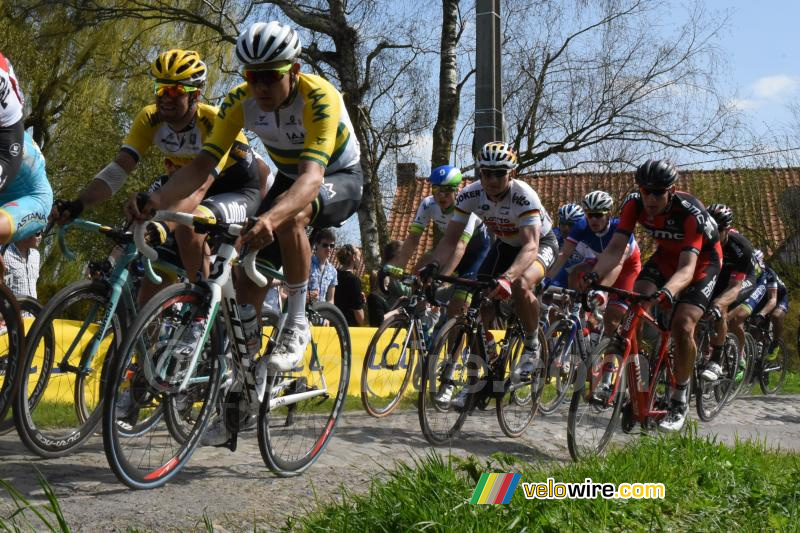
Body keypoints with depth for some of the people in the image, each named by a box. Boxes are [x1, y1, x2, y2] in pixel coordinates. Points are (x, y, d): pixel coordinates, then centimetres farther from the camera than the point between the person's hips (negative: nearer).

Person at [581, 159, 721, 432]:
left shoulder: (691, 212, -36)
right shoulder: (634, 203, -23)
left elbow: (687, 267, -44)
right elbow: (616, 247, -28)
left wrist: (667, 292, -64)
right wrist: (594, 275, -47)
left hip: (702, 260, -4)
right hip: (666, 255, 5)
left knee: (682, 326, -21)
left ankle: (679, 401, -5)